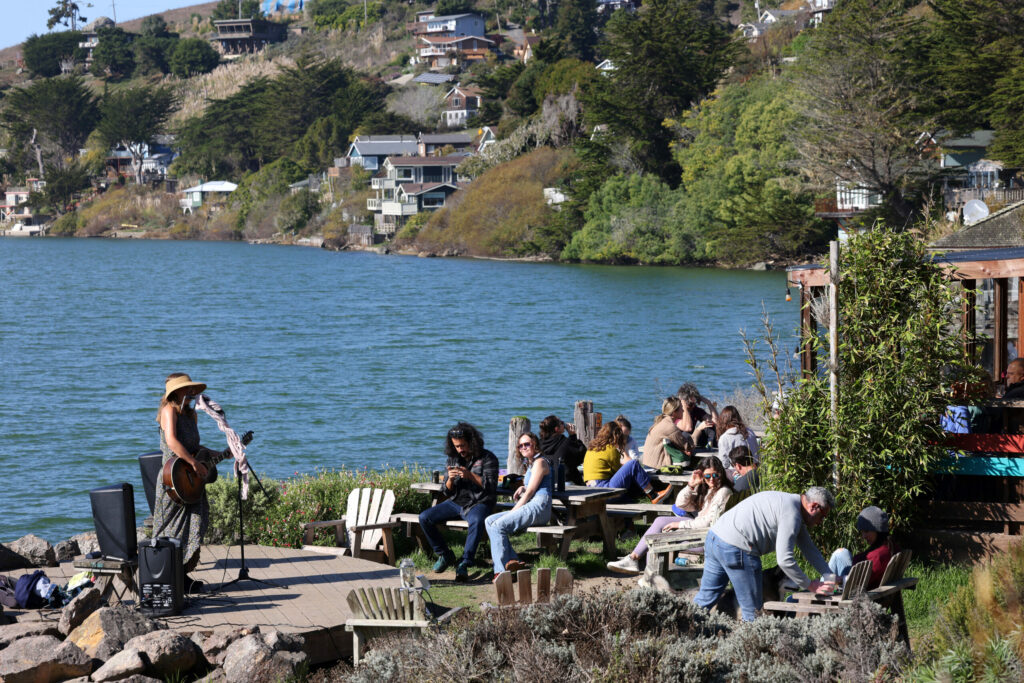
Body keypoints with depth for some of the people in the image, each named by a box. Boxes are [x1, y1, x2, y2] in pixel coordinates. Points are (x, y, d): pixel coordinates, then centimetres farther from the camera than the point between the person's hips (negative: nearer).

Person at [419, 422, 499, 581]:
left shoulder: (487, 458, -4)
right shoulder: (453, 459, 12)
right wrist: (450, 479, -12)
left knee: (476, 521, -41)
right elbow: (448, 491, 12)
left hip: (478, 503, -6)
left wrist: (470, 475, -26)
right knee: (424, 518, -12)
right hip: (456, 502, 6)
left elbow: (491, 486, -14)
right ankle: (444, 555, 4)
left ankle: (464, 564, -39)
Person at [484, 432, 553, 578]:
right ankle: (511, 560, -16)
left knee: (498, 525, -22)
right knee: (489, 521, -4)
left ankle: (501, 570, -22)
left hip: (538, 507, -10)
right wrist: (522, 488, 15)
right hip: (530, 507, 10)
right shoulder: (530, 463, 26)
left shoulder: (540, 462, -5)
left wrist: (513, 511, -8)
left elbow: (530, 492, -10)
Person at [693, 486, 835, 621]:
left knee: (705, 597, 16)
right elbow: (784, 559, -17)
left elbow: (809, 549, 28)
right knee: (753, 610, 0)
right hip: (735, 547, -10)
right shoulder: (791, 514, -12)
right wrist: (810, 585, -5)